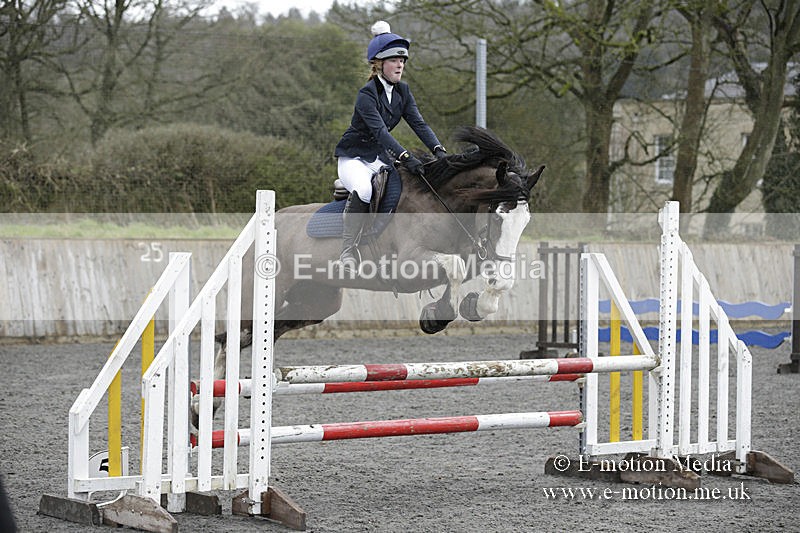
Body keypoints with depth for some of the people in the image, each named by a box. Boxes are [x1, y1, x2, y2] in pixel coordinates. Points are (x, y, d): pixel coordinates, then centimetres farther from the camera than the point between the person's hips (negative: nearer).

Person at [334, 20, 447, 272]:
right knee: (363, 189, -37)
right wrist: (406, 158, -42)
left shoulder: (402, 91, 3)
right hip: (354, 157, -8)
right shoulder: (366, 95, -20)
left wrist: (438, 150, -21)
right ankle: (348, 251, -31)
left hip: (380, 157, 8)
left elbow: (418, 123, -5)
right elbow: (380, 131, -31)